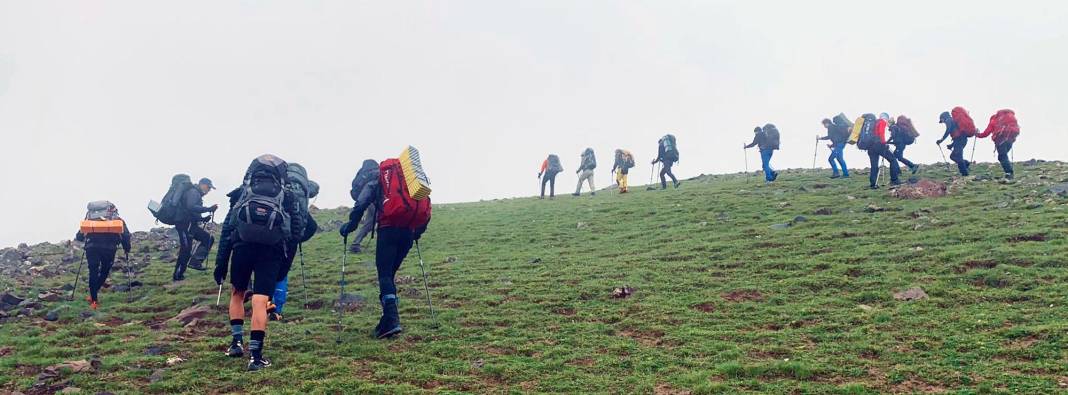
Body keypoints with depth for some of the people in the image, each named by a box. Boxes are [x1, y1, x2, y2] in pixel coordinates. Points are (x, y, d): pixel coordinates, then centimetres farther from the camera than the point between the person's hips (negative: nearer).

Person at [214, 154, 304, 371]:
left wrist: (221, 262, 13)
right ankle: (255, 355, -10)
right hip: (272, 250, -1)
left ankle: (237, 341, 20)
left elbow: (227, 228, 12)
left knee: (237, 293, 24)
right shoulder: (287, 196, 15)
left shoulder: (241, 193, 17)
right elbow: (296, 228, 8)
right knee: (260, 302, -4)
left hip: (243, 246, 1)